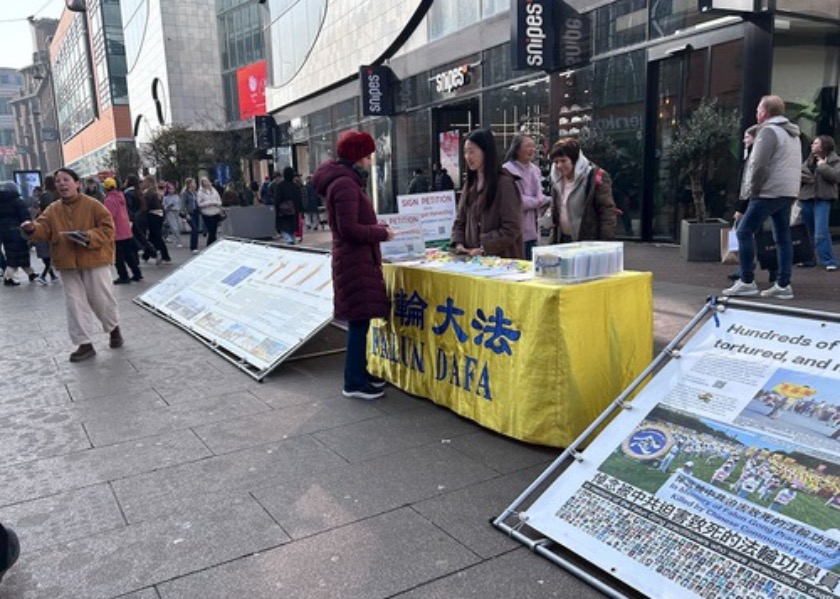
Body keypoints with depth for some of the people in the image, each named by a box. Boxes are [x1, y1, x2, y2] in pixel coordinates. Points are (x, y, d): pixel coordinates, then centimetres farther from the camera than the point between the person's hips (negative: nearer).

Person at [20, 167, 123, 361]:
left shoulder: (92, 205, -6)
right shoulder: (52, 210, 6)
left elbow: (108, 228, -9)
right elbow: (43, 230, -4)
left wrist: (90, 237, -24)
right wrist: (32, 229, -27)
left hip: (94, 260, -4)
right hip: (68, 265, 4)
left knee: (101, 300, 5)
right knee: (75, 305, 5)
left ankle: (114, 328, 32)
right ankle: (85, 344, 12)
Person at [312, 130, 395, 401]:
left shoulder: (345, 180, 16)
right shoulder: (345, 184, -16)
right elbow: (349, 229, -22)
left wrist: (375, 227, 9)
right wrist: (382, 233, -11)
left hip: (358, 259, 10)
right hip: (355, 261, -10)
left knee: (359, 321, 16)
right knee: (359, 322, -5)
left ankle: (359, 372, 27)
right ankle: (354, 383, 3)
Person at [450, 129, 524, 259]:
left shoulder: (504, 183, -8)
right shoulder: (470, 183, 13)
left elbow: (512, 229, -14)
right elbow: (460, 220, 14)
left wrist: (484, 249, -18)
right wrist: (458, 243, -4)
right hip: (473, 258, 6)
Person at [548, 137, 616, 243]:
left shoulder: (596, 177, -13)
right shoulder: (557, 179, 9)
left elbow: (608, 212, -14)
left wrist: (606, 244, -18)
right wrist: (553, 241, 12)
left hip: (589, 243, -7)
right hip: (563, 241, 7)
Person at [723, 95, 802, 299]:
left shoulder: (769, 131, -10)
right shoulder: (792, 133, 19)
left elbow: (759, 165, -20)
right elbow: (794, 165, 22)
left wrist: (754, 189, -8)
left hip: (769, 193, -9)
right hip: (789, 193, 9)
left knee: (745, 232, -4)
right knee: (783, 237, 8)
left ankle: (747, 282, -5)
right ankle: (783, 285, 8)